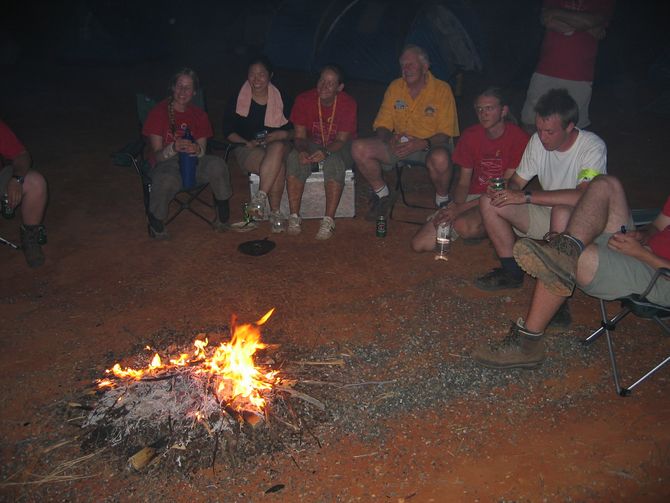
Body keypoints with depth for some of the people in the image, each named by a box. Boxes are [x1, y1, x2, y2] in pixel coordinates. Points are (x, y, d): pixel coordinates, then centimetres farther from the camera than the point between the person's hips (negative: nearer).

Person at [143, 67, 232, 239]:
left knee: (217, 165, -30)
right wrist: (173, 148, -32)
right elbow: (157, 154, -9)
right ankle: (156, 221, -11)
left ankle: (223, 215, -8)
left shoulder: (199, 115, 7)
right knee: (167, 179, -40)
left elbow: (202, 150, 4)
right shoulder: (158, 112, -5)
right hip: (165, 162, -3)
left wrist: (197, 149, -23)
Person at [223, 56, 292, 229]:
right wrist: (247, 143, -13)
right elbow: (228, 130, 4)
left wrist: (270, 138, -14)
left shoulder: (279, 99, 6)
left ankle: (260, 197, -35)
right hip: (247, 148, -2)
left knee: (277, 149, -38)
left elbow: (288, 131, 6)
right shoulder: (237, 100, 3)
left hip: (275, 144, 2)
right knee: (278, 166, -34)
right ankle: (275, 212, -28)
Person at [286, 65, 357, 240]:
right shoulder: (304, 100, -10)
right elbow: (299, 136, -9)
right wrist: (302, 150, -32)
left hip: (339, 148, -2)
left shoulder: (348, 104, -16)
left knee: (334, 161, -37)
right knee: (294, 158, -30)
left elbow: (341, 140, -17)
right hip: (312, 145, 2)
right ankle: (294, 216, -27)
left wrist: (326, 152, -38)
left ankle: (329, 220, -35)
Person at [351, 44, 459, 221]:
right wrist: (389, 138, -18)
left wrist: (422, 143, -29)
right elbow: (382, 125, 6)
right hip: (399, 146, 4)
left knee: (440, 159, -42)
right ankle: (384, 195, 3)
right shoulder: (395, 87, 5)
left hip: (430, 146, -4)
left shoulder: (442, 89, -6)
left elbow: (445, 134, -11)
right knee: (359, 148, -20)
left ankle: (442, 201, -8)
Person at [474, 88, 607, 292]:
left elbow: (583, 196, -36)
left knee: (561, 212, -40)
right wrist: (509, 192, -21)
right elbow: (517, 181, 5)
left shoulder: (593, 147, -23)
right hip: (545, 213, 6)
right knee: (488, 202, -10)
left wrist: (526, 196, -35)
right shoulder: (538, 140, -5)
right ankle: (512, 272, 0)